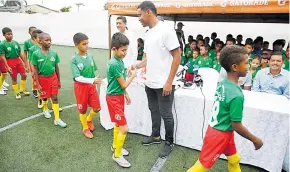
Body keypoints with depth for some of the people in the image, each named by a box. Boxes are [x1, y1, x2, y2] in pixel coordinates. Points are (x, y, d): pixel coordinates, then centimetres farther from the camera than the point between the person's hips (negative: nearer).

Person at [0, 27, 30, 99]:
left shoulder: (16, 43, 4)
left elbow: (20, 54, 9)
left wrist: (25, 63, 9)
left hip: (18, 60, 4)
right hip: (10, 61, -4)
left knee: (24, 75, 4)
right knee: (14, 78, 6)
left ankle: (22, 90, 24)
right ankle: (17, 93, 21)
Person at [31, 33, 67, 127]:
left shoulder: (54, 53, -7)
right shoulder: (36, 54, -14)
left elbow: (57, 68, 2)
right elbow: (35, 70, -9)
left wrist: (59, 81, 7)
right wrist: (38, 84, -10)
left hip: (53, 78, 1)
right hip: (42, 78, -1)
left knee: (55, 98, 3)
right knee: (44, 97, 18)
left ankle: (57, 119, 10)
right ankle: (45, 109, 50)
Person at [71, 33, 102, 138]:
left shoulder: (90, 56, -2)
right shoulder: (74, 59, -16)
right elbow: (77, 77, -22)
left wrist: (95, 83, 9)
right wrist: (92, 81, -33)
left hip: (91, 85, 4)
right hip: (80, 86, -4)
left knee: (97, 108, 5)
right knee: (82, 110, 10)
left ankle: (89, 120, 37)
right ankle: (85, 128, 33)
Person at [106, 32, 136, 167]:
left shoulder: (120, 61, 5)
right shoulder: (114, 64, -25)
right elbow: (124, 84, -19)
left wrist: (126, 94, 17)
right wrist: (132, 75, -4)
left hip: (119, 96, 10)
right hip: (114, 98, -9)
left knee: (118, 124, 22)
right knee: (124, 128, -5)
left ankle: (115, 146, 41)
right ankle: (117, 155, 13)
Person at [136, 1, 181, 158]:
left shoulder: (166, 31, -14)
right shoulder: (148, 34, 10)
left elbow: (177, 56, -16)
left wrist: (169, 82, -18)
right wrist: (136, 66, 2)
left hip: (164, 84, -8)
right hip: (150, 83, 8)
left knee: (165, 114, 5)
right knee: (154, 111, 20)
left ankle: (169, 142, 25)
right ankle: (155, 136, 39)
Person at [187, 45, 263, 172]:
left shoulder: (222, 84, -3)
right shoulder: (236, 95, -28)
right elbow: (236, 126, -22)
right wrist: (255, 140, -7)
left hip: (216, 129, 9)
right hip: (221, 134, -9)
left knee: (234, 160, 26)